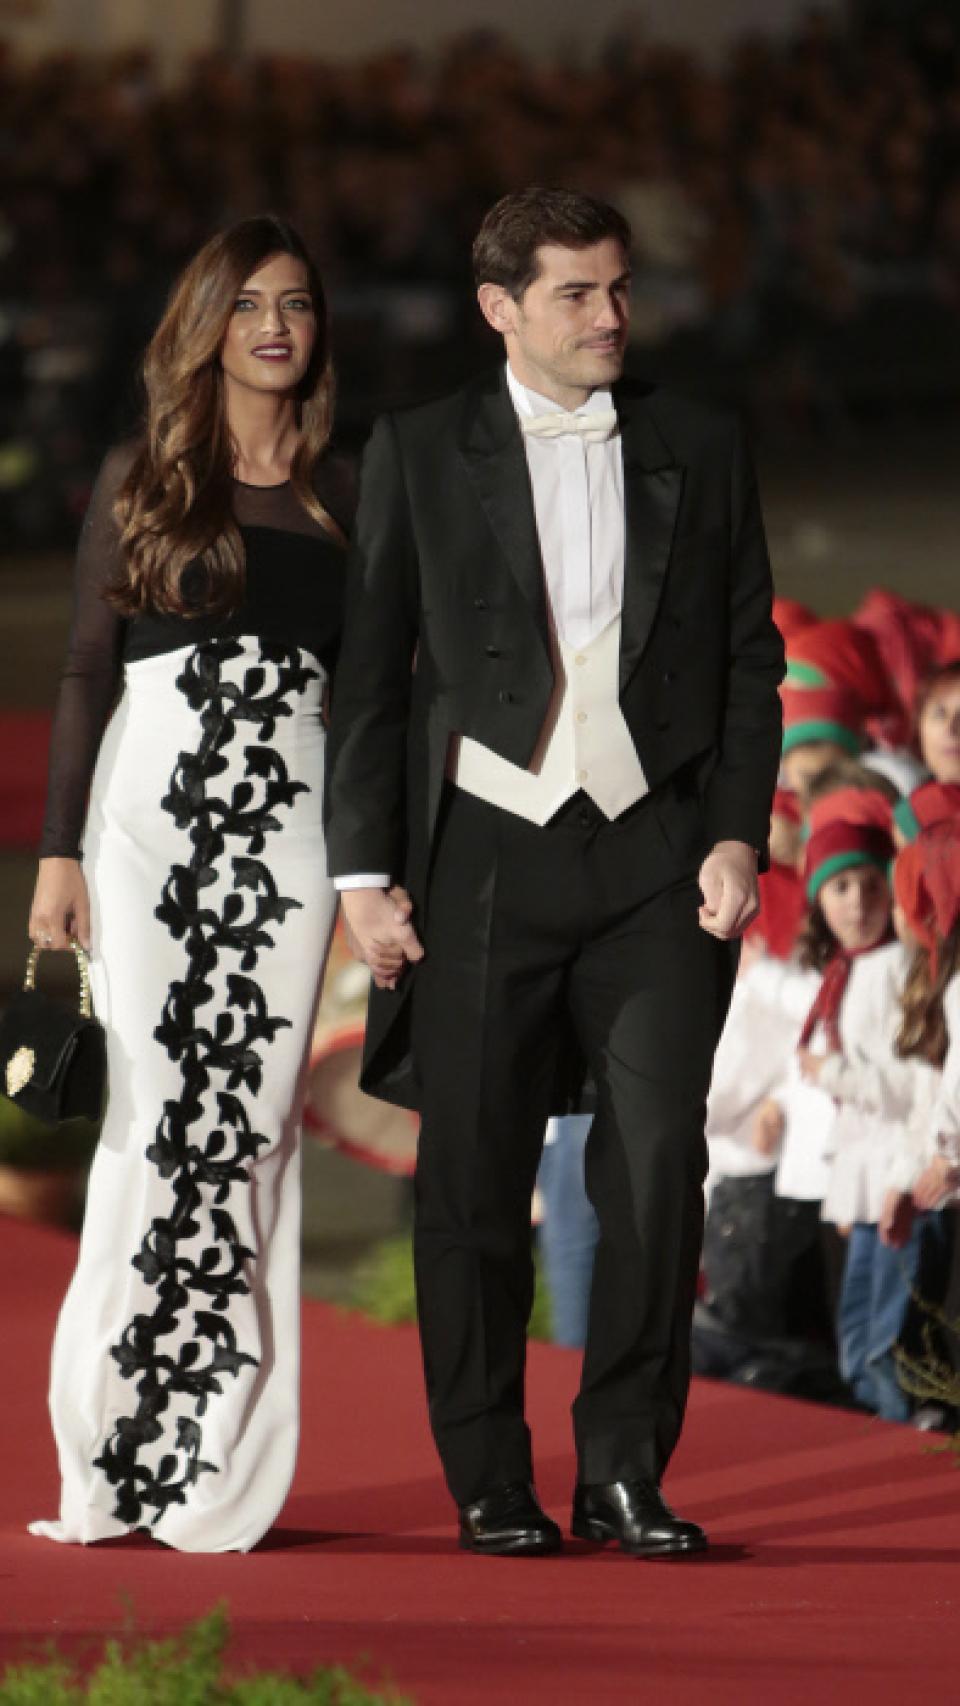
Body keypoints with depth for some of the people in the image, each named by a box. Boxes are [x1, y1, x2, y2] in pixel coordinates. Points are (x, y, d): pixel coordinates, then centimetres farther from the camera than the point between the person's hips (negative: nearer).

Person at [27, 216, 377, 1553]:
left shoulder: (342, 493, 12)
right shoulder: (141, 480, 8)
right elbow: (87, 670, 7)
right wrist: (60, 851, 0)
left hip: (290, 812, 1)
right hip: (152, 800, -1)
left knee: (248, 1115, -4)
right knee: (154, 1111, -6)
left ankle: (216, 1464, -1)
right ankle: (114, 1447, 0)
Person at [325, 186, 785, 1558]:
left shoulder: (700, 452, 9)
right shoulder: (419, 455, 5)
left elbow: (751, 657, 11)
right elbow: (370, 674, 5)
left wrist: (739, 833, -1)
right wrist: (364, 870, -1)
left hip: (658, 857, 1)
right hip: (488, 851, -1)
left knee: (659, 1163, -9)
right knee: (476, 1182, 2)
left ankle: (625, 1471, 0)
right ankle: (491, 1486, 11)